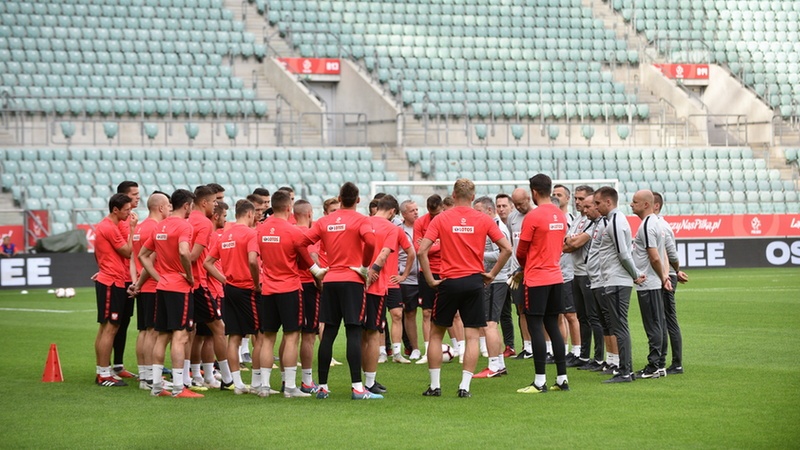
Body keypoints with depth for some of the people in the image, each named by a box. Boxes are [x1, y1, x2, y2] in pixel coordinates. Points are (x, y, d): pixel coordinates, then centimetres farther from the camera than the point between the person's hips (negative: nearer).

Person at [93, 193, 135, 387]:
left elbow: (97, 253, 23)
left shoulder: (103, 226, 15)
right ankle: (104, 375, -6)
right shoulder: (110, 228, -16)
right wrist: (132, 229, -9)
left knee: (105, 328, 12)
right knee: (109, 328, -8)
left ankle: (102, 371, 16)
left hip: (107, 281, 10)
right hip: (112, 283, -10)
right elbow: (128, 252, -13)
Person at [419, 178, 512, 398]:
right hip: (474, 282, 1)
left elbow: (422, 250, -10)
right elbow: (507, 248, -2)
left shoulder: (441, 219, -2)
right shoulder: (483, 219, 1)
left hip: (449, 281, -1)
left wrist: (430, 280, -3)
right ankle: (465, 386, -3)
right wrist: (492, 274, 5)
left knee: (436, 333, 12)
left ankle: (434, 385, 11)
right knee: (472, 336, 4)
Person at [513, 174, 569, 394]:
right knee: (553, 326, 12)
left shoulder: (533, 217, -14)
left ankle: (540, 381, -5)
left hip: (537, 279, -7)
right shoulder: (560, 216, 8)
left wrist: (524, 268, 16)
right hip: (556, 277, 7)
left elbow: (521, 252, -6)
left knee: (535, 327, -3)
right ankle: (562, 378, 11)